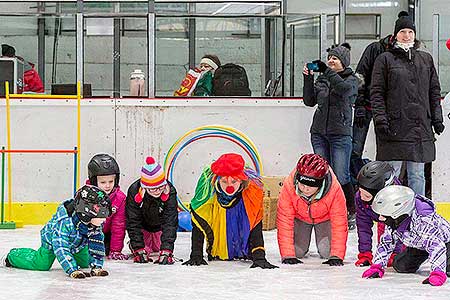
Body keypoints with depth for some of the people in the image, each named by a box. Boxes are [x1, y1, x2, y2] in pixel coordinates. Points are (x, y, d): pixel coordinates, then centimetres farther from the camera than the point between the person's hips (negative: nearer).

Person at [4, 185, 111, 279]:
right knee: (41, 264, -10)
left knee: (84, 263, 9)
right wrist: (73, 270, -54)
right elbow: (61, 248, -47)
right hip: (52, 239, -6)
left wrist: (96, 266, -31)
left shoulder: (97, 223, -28)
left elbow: (97, 245, -21)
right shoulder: (64, 222, -46)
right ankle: (13, 255, 17)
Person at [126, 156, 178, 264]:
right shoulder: (134, 191, -35)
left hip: (160, 226, 1)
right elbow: (133, 222, -29)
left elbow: (170, 223, -36)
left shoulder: (170, 192, -36)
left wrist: (166, 250, -45)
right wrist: (139, 249, -35)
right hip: (142, 225, -1)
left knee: (160, 246, 4)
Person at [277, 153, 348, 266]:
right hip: (300, 217, 1)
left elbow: (339, 223, -32)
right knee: (297, 251, -9)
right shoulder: (288, 185, -38)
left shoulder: (334, 189, -40)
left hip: (325, 217, -1)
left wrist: (337, 256, -35)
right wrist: (288, 255, -34)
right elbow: (284, 221, -32)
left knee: (326, 252, -13)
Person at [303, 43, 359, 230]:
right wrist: (308, 78, 0)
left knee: (341, 177, -7)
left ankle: (351, 213, 5)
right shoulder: (322, 78, 13)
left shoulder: (351, 79, 0)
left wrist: (326, 70, -22)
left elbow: (345, 88, -24)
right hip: (319, 132, 5)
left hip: (340, 133, -5)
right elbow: (309, 101, 9)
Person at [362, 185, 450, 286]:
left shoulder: (423, 223, -44)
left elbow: (437, 246, -51)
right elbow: (385, 243, -5)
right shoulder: (393, 223, -19)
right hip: (418, 245, 7)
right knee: (400, 266, -3)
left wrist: (437, 274, -59)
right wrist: (377, 267, -12)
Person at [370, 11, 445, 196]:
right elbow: (377, 93, -1)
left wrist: (437, 118, 10)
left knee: (417, 174, 8)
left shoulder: (426, 59, 14)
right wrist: (380, 119, -11)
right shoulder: (385, 59, 3)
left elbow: (434, 91, 17)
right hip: (394, 126, -4)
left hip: (420, 126, 4)